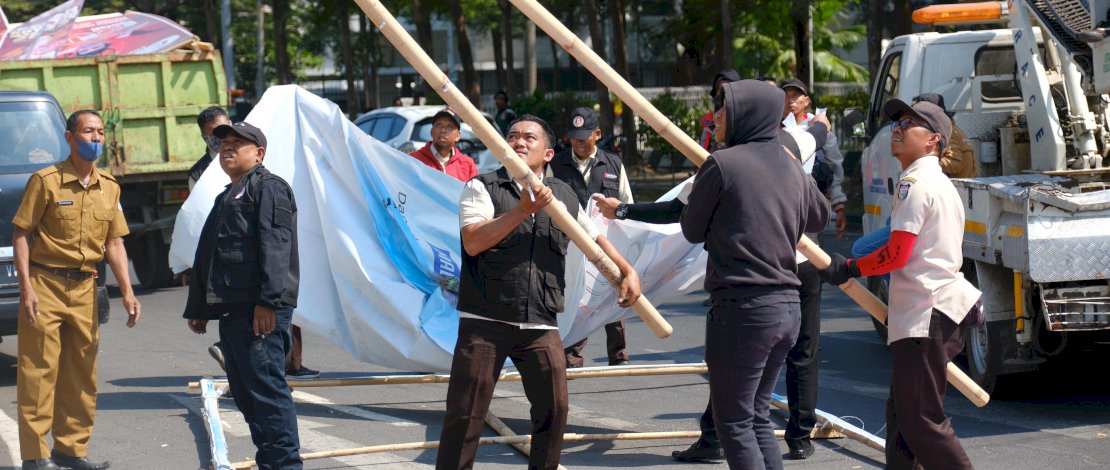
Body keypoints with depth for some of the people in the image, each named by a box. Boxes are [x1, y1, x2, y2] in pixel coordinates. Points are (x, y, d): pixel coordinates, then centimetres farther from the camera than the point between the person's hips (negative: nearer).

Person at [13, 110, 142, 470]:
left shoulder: (109, 188, 9)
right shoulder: (46, 181, -7)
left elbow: (114, 243, 12)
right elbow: (21, 234, -6)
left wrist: (127, 292, 2)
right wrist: (26, 288, -14)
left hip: (84, 290, 6)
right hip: (45, 285, -5)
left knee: (81, 374, 9)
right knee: (39, 372, -5)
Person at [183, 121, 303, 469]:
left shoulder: (268, 187, -3)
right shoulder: (226, 198, 28)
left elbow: (275, 246, -15)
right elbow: (206, 256, 32)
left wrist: (269, 300, -24)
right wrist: (197, 307, 29)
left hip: (260, 310, -10)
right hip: (231, 310, 10)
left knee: (265, 387, -13)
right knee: (244, 392, 10)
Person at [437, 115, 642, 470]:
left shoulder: (564, 197, 13)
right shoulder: (482, 188, 0)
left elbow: (594, 237, 28)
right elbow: (473, 241, -15)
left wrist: (628, 272, 18)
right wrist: (523, 209, -18)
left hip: (540, 326, 4)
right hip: (484, 321, -4)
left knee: (553, 408, 5)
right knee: (465, 414, -3)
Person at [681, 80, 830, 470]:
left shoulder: (722, 164, -11)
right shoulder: (791, 167, 9)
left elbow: (692, 229, 0)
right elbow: (819, 217, 27)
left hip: (742, 307, -7)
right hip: (787, 305, 7)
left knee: (733, 422, 0)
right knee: (757, 416, 16)